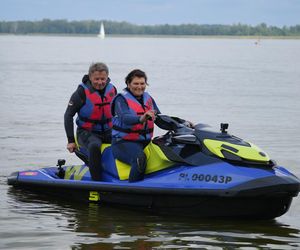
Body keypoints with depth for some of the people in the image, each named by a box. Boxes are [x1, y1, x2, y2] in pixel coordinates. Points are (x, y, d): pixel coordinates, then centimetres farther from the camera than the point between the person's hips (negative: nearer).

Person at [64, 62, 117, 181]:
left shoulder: (112, 89, 4)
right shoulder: (82, 92, -11)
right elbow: (68, 115, -6)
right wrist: (71, 140, -9)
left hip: (108, 132, 5)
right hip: (87, 132, -5)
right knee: (94, 146, -37)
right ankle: (96, 181, -35)